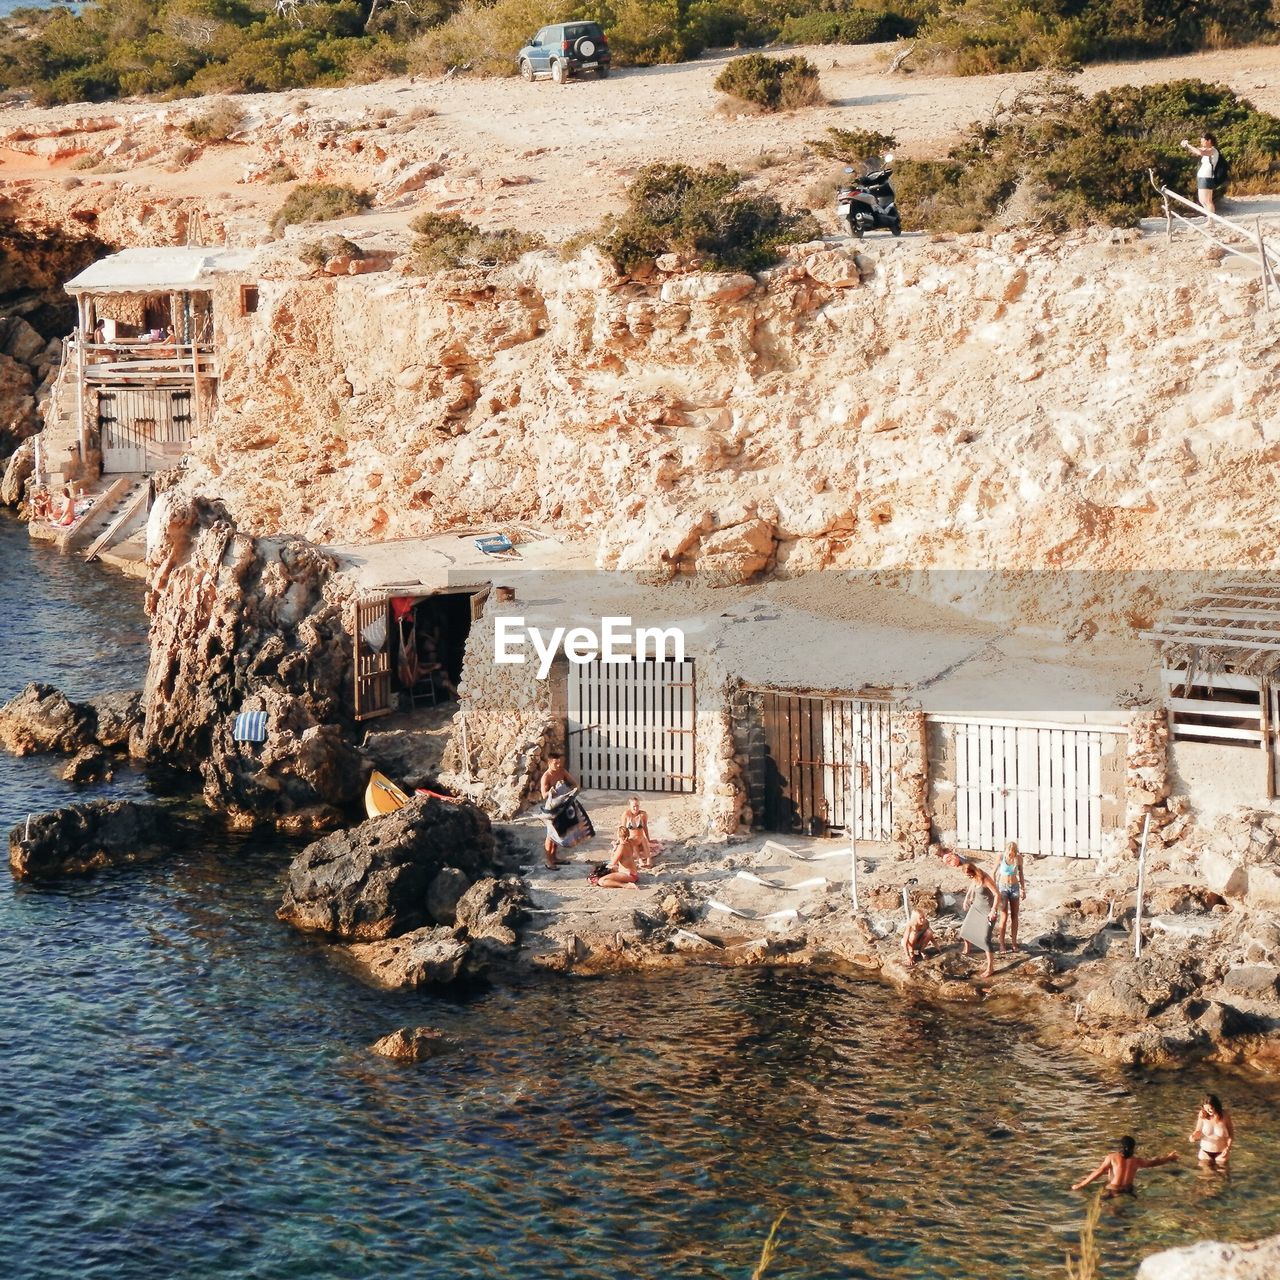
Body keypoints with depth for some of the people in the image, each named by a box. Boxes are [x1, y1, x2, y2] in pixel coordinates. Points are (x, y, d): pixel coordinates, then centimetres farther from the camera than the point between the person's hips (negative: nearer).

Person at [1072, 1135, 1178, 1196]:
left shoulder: (1112, 1157, 0)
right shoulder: (1136, 1160, 8)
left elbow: (1099, 1172, -5)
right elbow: (1152, 1163, 26)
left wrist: (1081, 1185, -1)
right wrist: (1168, 1158, 44)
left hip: (1111, 1193, -3)